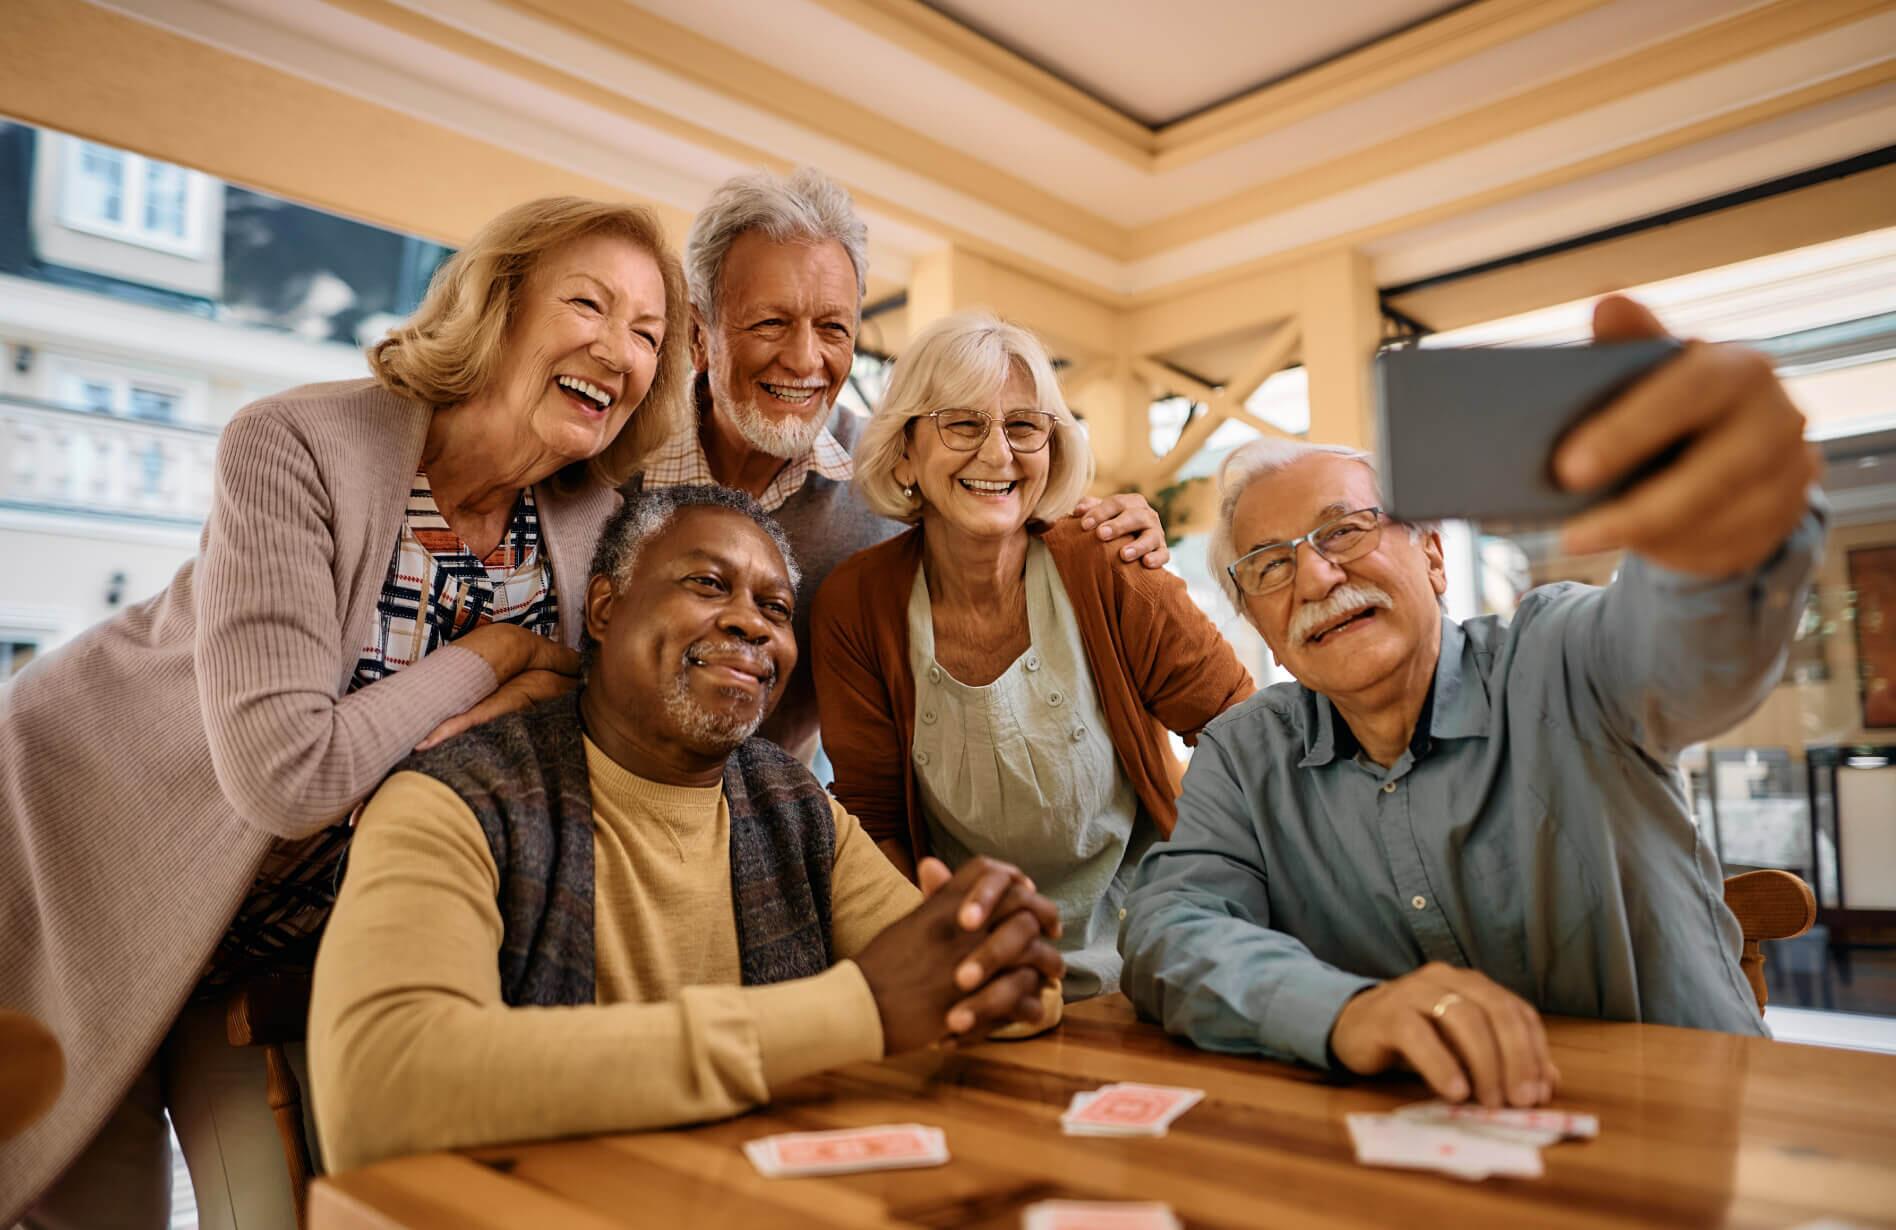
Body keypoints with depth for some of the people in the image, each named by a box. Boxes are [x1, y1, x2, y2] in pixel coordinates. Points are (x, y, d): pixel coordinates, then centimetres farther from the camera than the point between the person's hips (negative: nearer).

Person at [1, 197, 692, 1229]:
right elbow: (287, 775, -33)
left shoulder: (596, 515, -11)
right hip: (86, 873, -4)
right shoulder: (295, 448, -26)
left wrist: (533, 696, -24)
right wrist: (495, 655, -22)